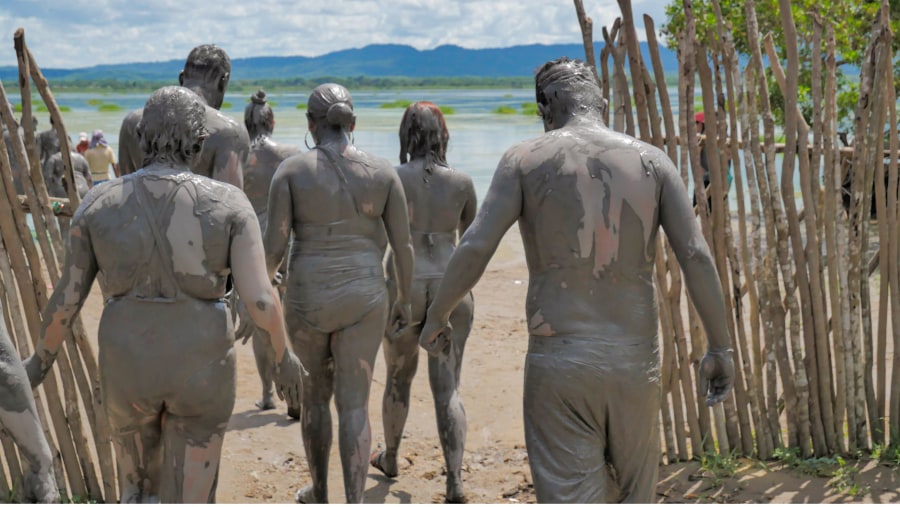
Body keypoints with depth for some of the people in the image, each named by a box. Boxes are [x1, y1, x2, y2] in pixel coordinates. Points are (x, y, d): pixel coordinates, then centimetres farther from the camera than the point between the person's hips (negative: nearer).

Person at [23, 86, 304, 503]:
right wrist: (284, 356, 3)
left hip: (129, 365, 2)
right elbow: (260, 298, -15)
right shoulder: (228, 203, -11)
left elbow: (68, 297, 0)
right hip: (200, 366, -1)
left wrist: (41, 358, 18)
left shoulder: (99, 203, -6)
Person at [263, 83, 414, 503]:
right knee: (354, 406, 4)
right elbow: (403, 244, -1)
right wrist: (404, 300, 12)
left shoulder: (291, 170, -8)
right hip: (362, 299, 0)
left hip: (308, 300, 0)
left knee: (315, 395, 22)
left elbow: (274, 245, -10)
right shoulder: (382, 171, -3)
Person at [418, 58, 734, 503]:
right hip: (636, 360, 3)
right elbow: (697, 257, -2)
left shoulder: (525, 159, -1)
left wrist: (436, 318, 5)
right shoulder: (651, 161, 5)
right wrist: (720, 348, 5)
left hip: (558, 361, -3)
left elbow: (474, 248, -10)